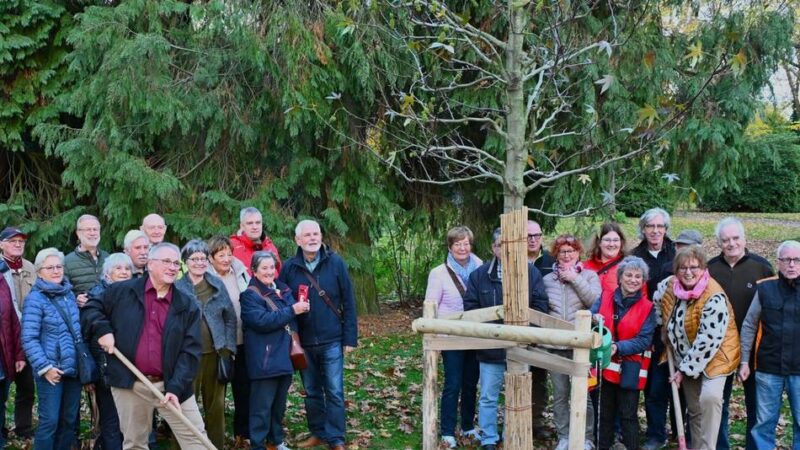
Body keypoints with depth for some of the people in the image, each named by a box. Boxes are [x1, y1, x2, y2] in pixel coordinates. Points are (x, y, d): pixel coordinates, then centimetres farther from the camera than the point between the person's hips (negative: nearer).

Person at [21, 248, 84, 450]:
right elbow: (29, 339, -14)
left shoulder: (70, 294, 11)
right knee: (50, 421, -4)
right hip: (52, 369, -6)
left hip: (73, 367, 6)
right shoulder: (35, 299, -8)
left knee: (70, 420, 11)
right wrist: (44, 367, -18)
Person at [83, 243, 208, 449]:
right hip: (130, 384, 0)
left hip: (171, 385, 1)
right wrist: (103, 330, -7)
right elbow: (92, 306, 14)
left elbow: (190, 351, -5)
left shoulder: (188, 305, 1)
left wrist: (176, 387, -15)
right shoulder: (121, 291, 0)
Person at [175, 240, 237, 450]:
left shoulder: (217, 284, 7)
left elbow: (230, 317, 8)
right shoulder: (177, 287, -3)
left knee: (216, 404, 12)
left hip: (215, 352, 3)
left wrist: (228, 347, 0)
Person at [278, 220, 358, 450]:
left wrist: (350, 337, -6)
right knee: (312, 392, 13)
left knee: (334, 392, 0)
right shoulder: (289, 267, 0)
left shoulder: (336, 263, -4)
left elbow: (348, 302, -3)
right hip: (303, 342, 2)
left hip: (332, 340, -2)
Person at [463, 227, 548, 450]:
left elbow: (540, 305, -3)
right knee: (488, 398, 8)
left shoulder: (531, 272, -2)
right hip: (490, 348, 0)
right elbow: (470, 307, 1)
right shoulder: (479, 274, 0)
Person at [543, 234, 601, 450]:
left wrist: (575, 279, -13)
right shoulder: (547, 279, 9)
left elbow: (595, 301, -13)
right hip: (555, 345, 3)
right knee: (560, 395, 8)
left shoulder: (589, 276, 4)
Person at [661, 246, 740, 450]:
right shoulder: (671, 287, -5)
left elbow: (708, 340, -25)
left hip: (714, 357, -6)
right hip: (686, 359, 6)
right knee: (694, 409, 13)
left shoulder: (714, 297, -24)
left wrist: (684, 369, -19)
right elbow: (665, 318, 15)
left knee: (710, 397, -27)